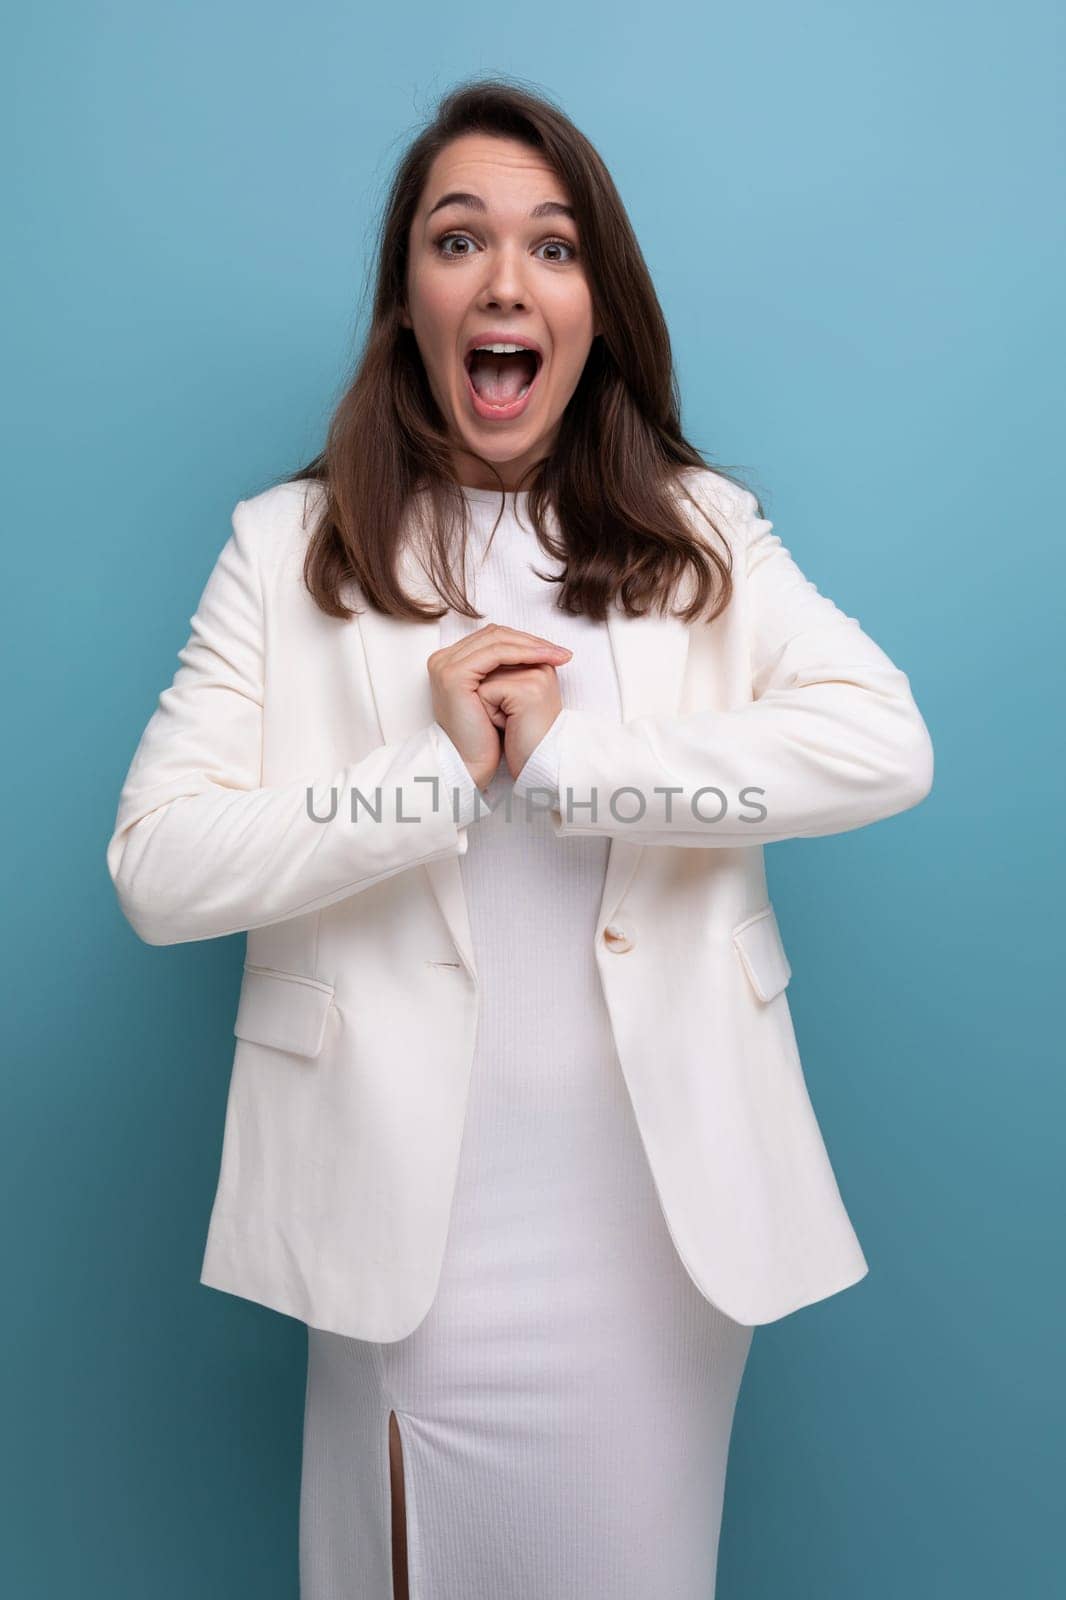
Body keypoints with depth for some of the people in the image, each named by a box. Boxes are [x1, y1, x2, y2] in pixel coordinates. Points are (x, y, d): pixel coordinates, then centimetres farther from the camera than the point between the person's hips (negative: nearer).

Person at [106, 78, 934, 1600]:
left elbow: (889, 744, -13)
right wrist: (437, 767, -18)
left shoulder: (703, 533, 4)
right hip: (414, 1206, -1)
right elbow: (156, 871, -8)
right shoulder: (290, 547, 0)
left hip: (667, 1203, 2)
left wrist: (561, 753, -19)